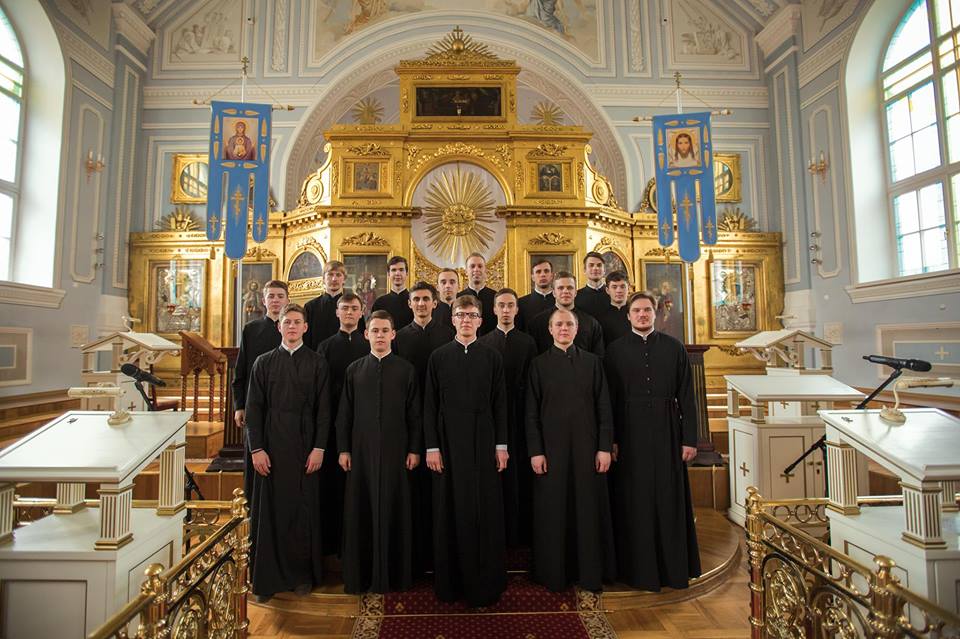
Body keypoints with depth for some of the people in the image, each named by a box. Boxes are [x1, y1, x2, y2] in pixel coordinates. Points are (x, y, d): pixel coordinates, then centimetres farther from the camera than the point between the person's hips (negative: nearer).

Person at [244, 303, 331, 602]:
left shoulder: (317, 362, 3)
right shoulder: (263, 362, 7)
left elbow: (323, 409, 0)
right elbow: (254, 407, 4)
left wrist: (319, 448, -6)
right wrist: (256, 448, -4)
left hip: (305, 447, -1)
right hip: (271, 446, 1)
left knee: (303, 510, 6)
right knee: (270, 510, 6)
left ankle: (302, 574, 22)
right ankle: (267, 578, 21)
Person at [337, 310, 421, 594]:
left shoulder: (406, 369, 2)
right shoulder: (354, 370, 6)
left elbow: (415, 414, 2)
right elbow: (344, 413, 7)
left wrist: (414, 449, -2)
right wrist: (343, 449, 2)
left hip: (396, 450, -1)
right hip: (362, 451, 1)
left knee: (394, 511, 6)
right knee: (360, 512, 7)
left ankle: (395, 574, 22)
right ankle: (360, 574, 23)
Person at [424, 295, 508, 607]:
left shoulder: (492, 357, 4)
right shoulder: (438, 357, 3)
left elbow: (500, 404, 4)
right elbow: (430, 405, 2)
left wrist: (501, 445, 0)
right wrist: (431, 447, -3)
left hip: (484, 444, 0)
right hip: (448, 443, 0)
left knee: (486, 513, 6)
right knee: (450, 513, 8)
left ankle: (485, 584, 22)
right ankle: (450, 582, 24)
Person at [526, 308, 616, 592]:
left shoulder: (592, 362, 5)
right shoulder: (539, 364, 2)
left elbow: (604, 407, 3)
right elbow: (532, 412, 0)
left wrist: (605, 447, -3)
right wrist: (535, 451, -6)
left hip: (587, 447, 1)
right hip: (551, 447, -1)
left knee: (589, 509, 8)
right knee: (552, 511, 8)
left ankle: (590, 573, 25)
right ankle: (554, 574, 24)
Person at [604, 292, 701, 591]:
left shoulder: (674, 348, 4)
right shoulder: (616, 350, 2)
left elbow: (686, 397, 4)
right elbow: (609, 399, 1)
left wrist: (690, 438, -1)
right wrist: (611, 440, -3)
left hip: (667, 435, 1)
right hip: (630, 437, -1)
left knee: (670, 500, 10)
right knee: (635, 502, 8)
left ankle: (674, 567, 27)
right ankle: (639, 568, 23)